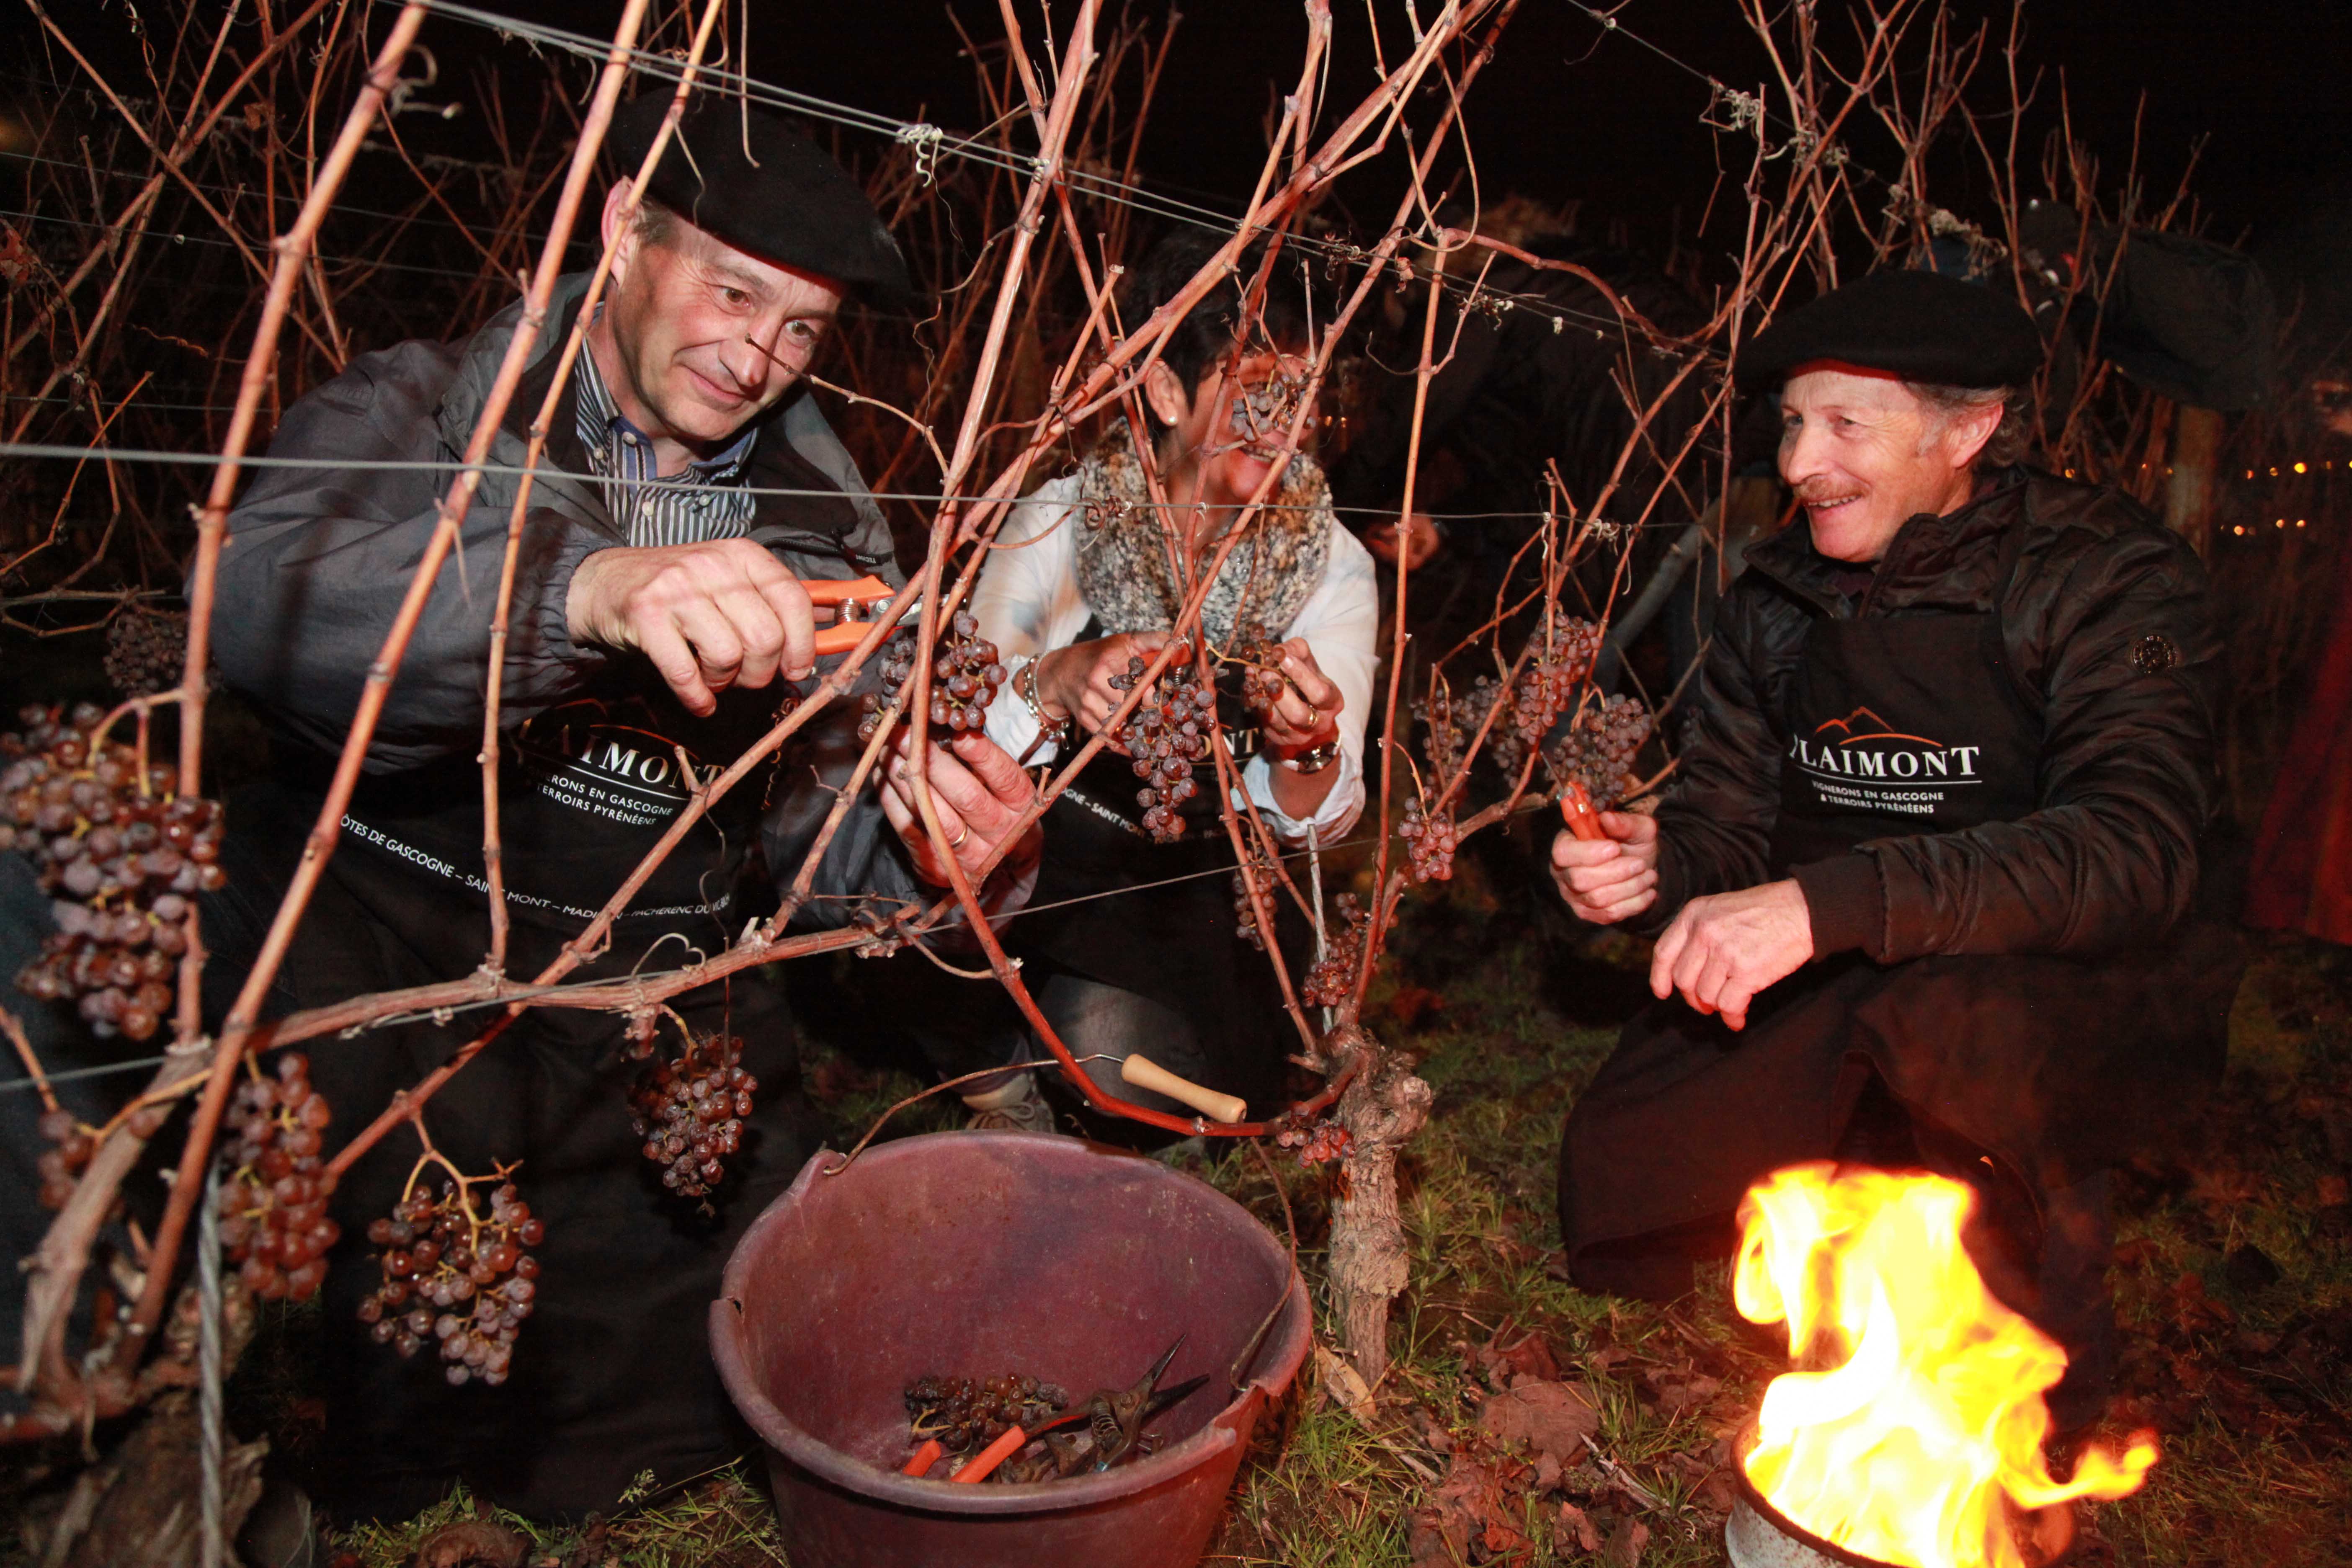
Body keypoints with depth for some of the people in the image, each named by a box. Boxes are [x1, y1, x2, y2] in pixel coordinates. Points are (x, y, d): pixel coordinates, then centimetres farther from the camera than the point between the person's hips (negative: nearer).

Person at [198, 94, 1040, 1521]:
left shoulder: (830, 530, 8)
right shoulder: (422, 414, 0)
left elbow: (826, 838, 2)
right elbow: (263, 598, -22)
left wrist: (940, 859, -21)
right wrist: (588, 583, -39)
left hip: (666, 1024, 3)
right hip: (377, 983, -2)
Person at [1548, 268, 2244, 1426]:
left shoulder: (2109, 582, -13)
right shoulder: (1778, 598, 4)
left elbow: (2135, 847, -28)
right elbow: (1729, 825, 5)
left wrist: (1831, 903, -40)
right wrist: (1657, 863, -20)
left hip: (2086, 996, -4)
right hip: (1842, 1002, 5)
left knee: (1948, 1017, -38)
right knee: (1622, 1188, -12)